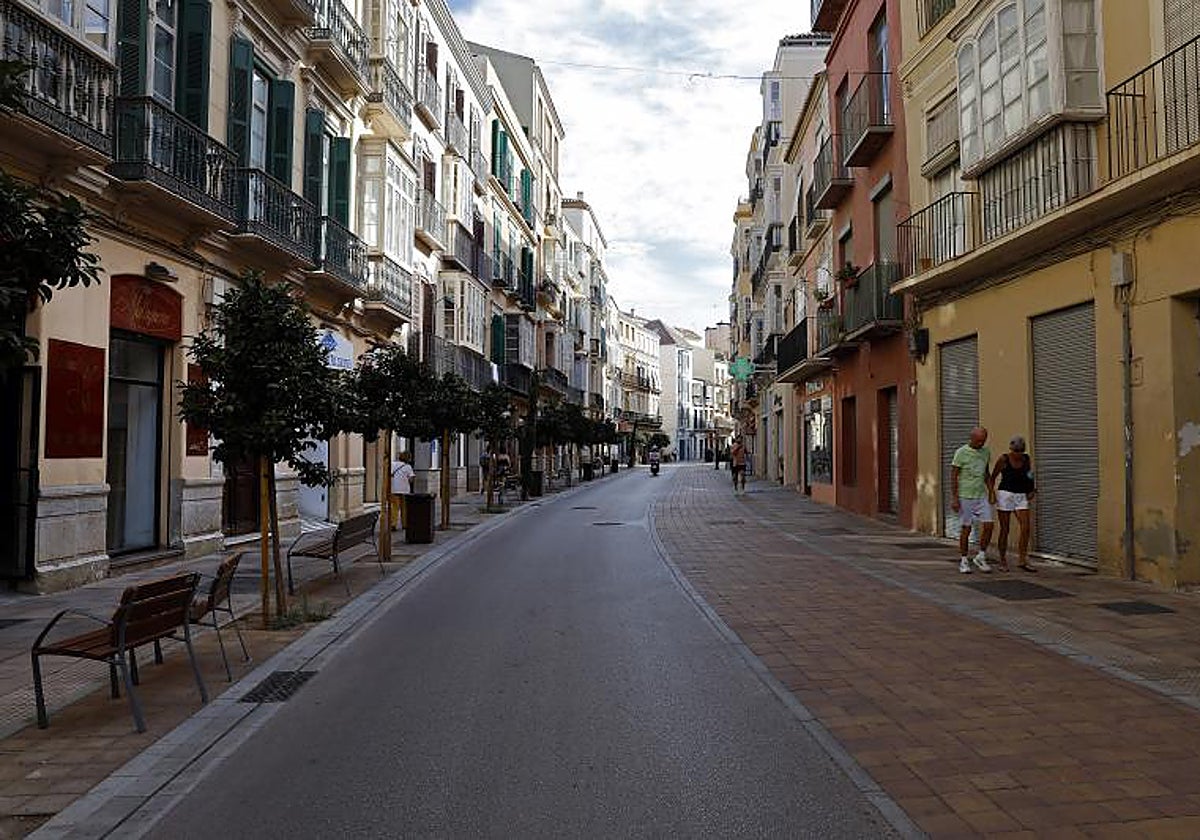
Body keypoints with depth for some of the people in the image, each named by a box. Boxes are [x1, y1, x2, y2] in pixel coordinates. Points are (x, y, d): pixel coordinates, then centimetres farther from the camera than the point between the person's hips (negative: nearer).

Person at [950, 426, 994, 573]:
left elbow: (986, 473, 18)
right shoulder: (961, 452, -10)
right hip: (965, 497, -5)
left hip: (982, 496, 5)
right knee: (966, 529, 0)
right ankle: (964, 562, 12)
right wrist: (954, 498, -14)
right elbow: (953, 476, -9)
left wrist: (991, 491, 7)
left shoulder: (986, 452, 7)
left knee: (988, 526, -4)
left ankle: (981, 557, 12)